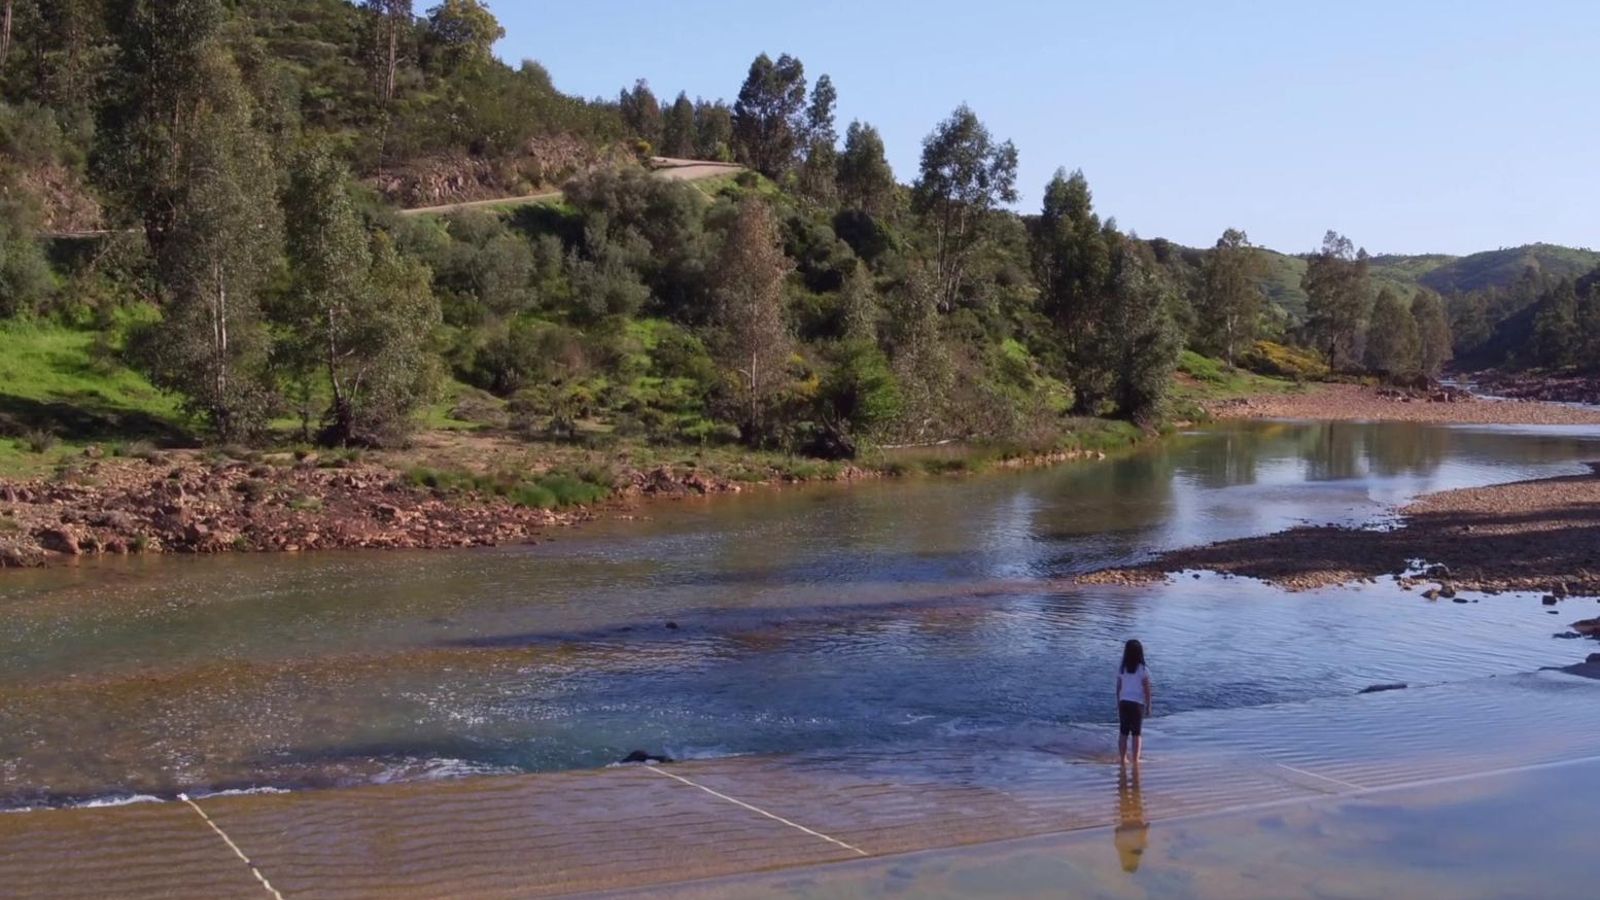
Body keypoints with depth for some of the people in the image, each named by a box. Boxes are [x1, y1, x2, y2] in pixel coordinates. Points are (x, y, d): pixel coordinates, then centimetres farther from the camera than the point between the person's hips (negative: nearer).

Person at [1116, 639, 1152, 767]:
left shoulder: (1122, 669, 0)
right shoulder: (1143, 670, -9)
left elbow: (1118, 689, 4)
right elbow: (1147, 690, -7)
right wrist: (1148, 707, 3)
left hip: (1124, 703, 2)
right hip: (1137, 704, -2)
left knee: (1123, 732, 12)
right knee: (1137, 733, 8)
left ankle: (1122, 759, 14)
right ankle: (1136, 759, 8)